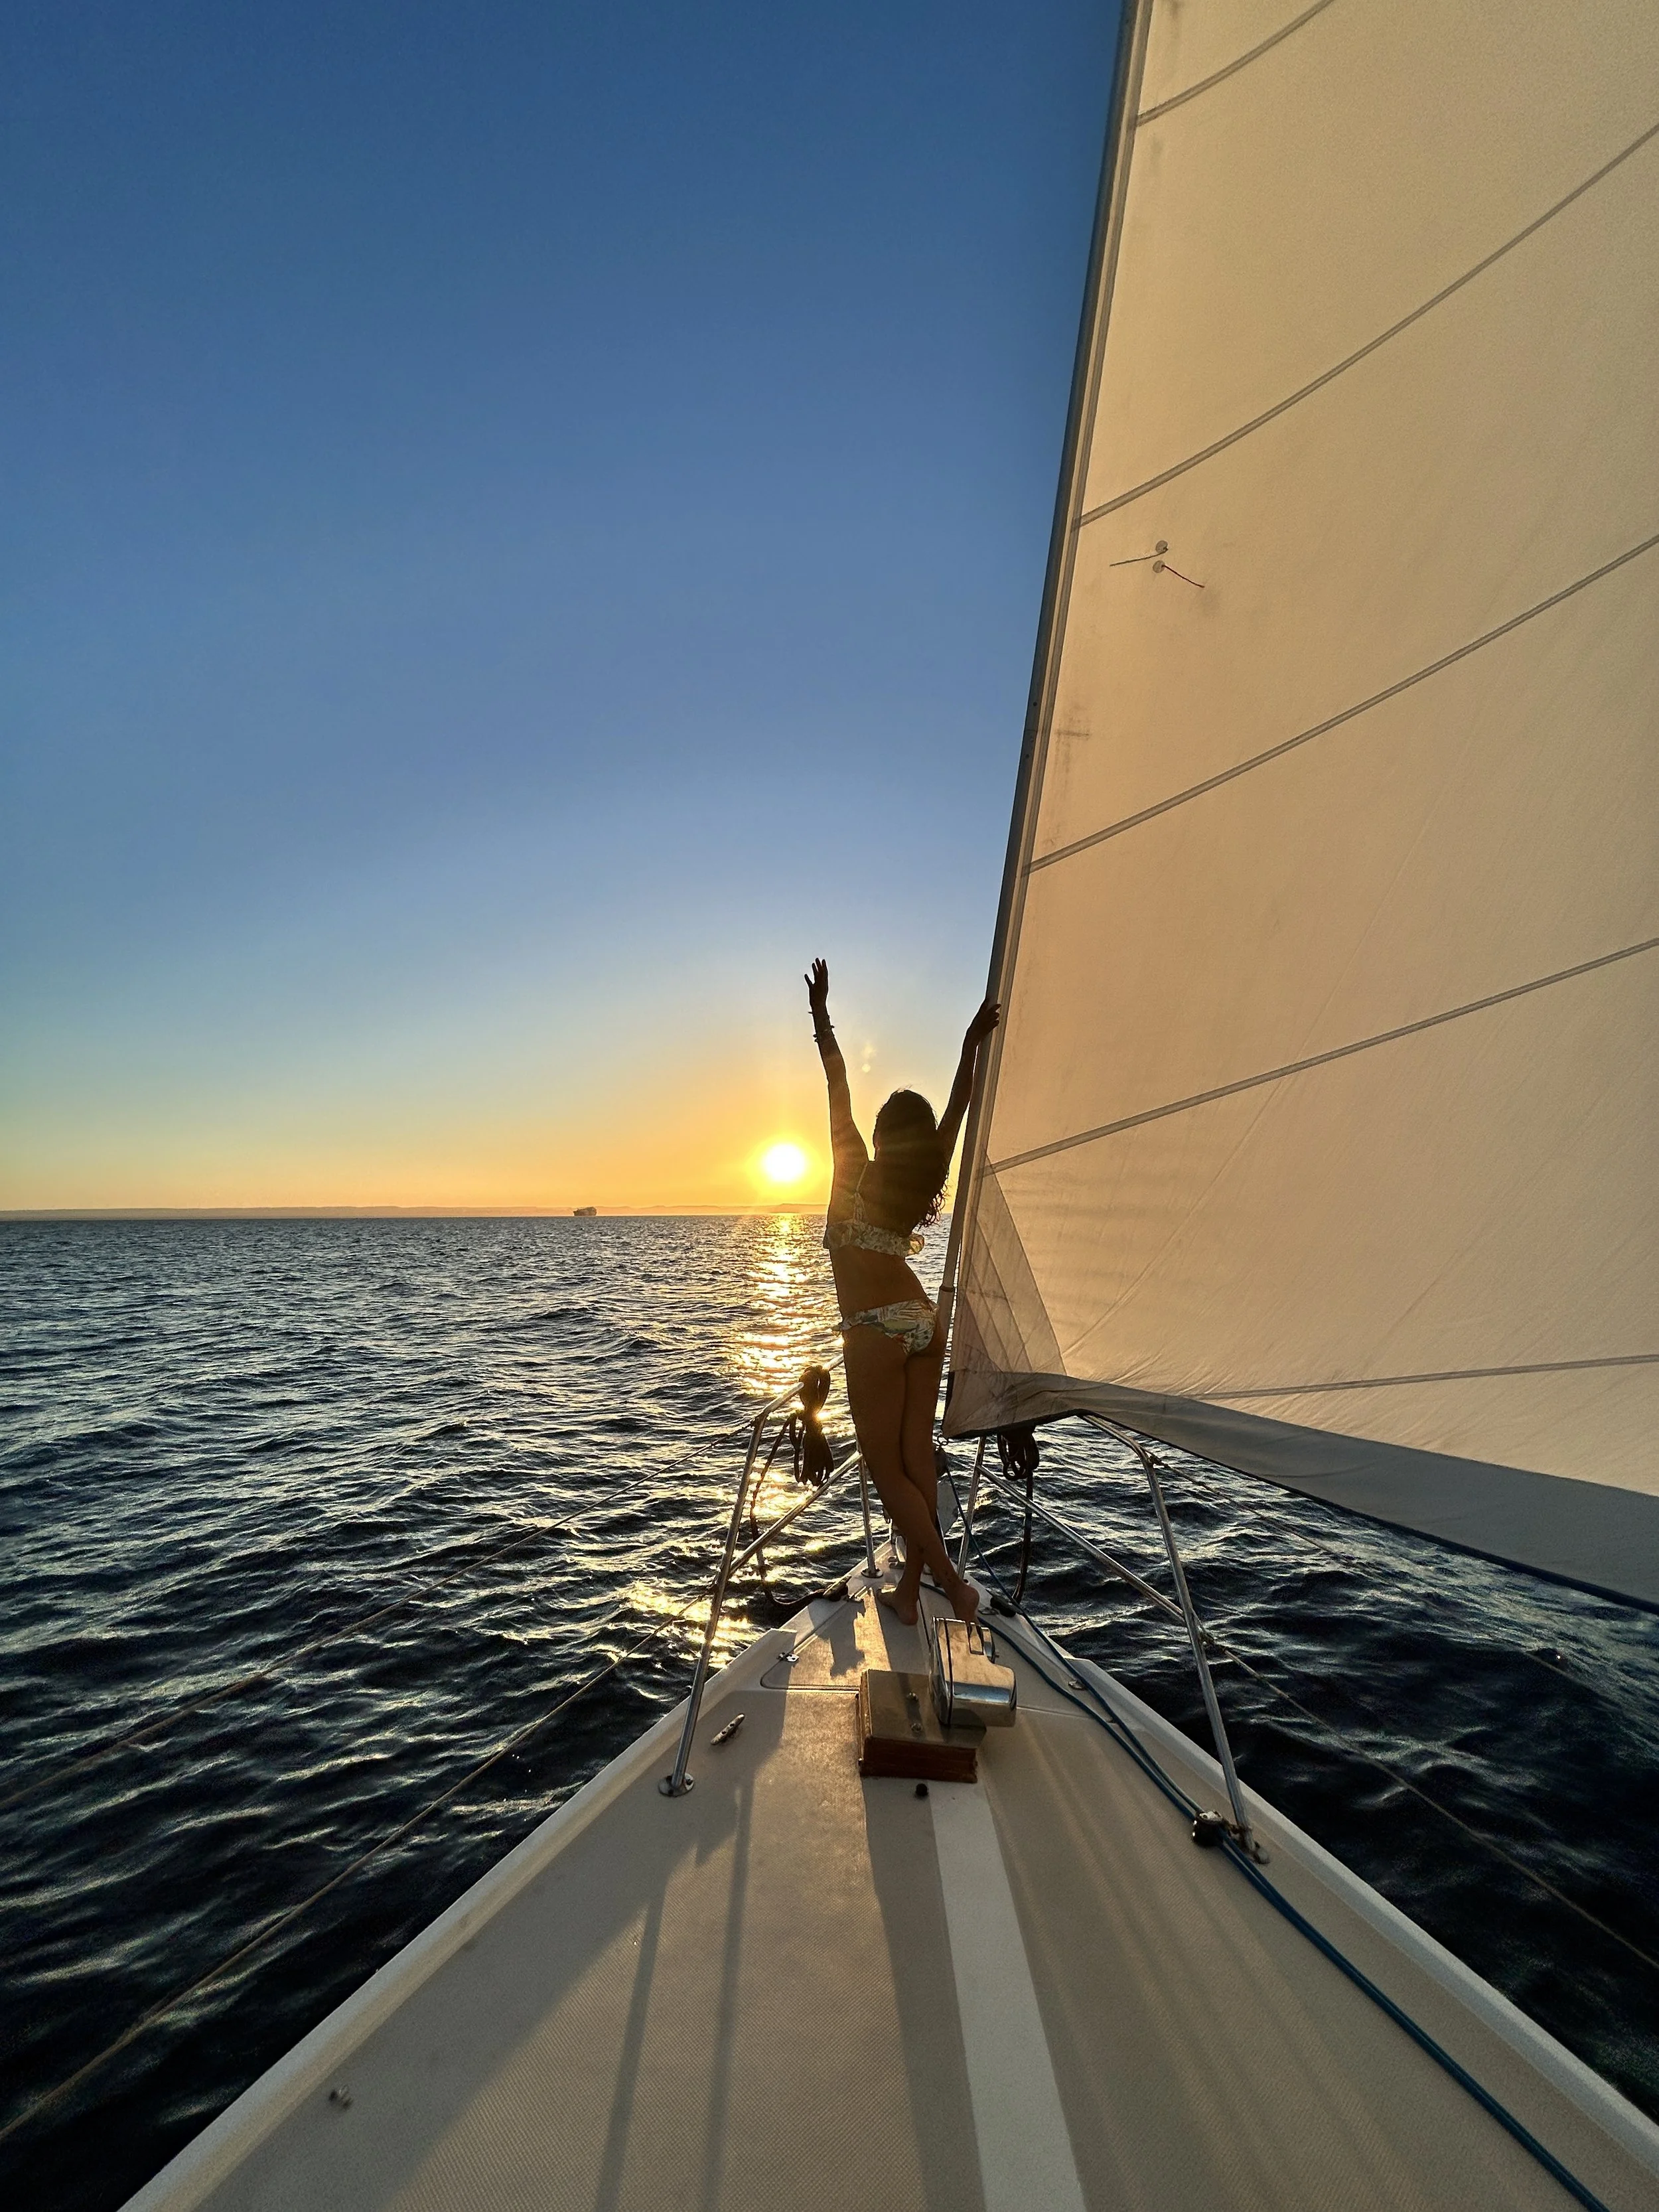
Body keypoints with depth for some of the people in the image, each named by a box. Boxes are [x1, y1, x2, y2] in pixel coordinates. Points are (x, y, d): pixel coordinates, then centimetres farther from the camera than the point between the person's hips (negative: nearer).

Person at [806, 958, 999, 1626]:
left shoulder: (858, 1177, -10)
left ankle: (952, 1582, 6)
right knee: (917, 1460, 11)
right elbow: (956, 1110, 7)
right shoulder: (926, 1180, 2)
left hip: (876, 1333, -6)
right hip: (924, 1322, 6)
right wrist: (972, 1043, 10)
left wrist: (821, 1019, -7)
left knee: (886, 1470, 5)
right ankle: (909, 1590, 21)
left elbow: (838, 1095, -10)